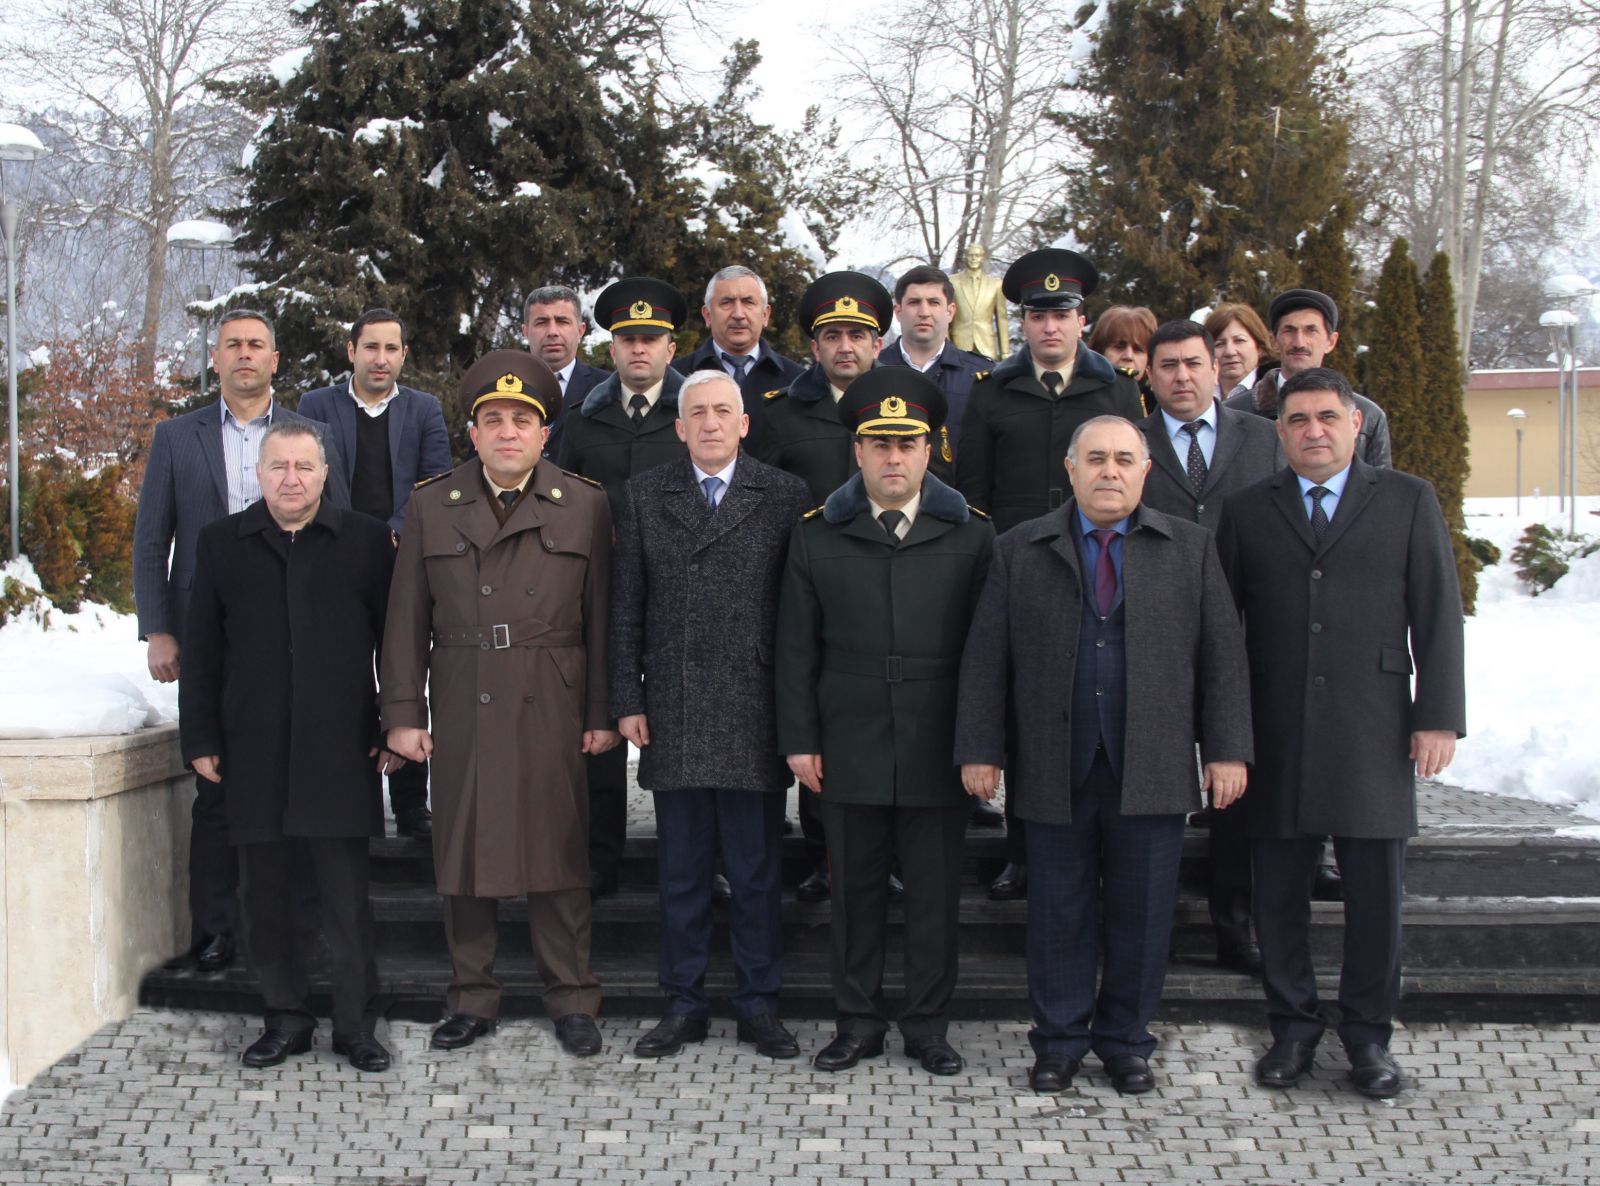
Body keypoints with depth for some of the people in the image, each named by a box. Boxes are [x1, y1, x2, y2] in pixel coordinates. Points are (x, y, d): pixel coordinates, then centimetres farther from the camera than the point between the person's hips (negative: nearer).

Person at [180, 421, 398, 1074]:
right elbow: (202, 650, 10)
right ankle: (286, 1018, 21)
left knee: (347, 899, 1)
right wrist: (201, 738, 5)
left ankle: (356, 1024, 12)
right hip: (254, 754, 2)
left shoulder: (366, 540, 4)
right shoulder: (221, 542, 9)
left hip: (341, 751, -2)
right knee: (267, 897, 8)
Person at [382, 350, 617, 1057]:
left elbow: (601, 619, 3)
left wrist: (601, 714, -1)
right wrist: (402, 714, 1)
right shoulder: (430, 507, 8)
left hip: (551, 712, -1)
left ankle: (571, 999, 16)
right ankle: (472, 996, 21)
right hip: (461, 713, 2)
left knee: (558, 852, 3)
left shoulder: (584, 507, 5)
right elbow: (406, 620, 7)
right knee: (463, 854, 7)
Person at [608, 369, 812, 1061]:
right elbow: (626, 608, 7)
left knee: (757, 873, 7)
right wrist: (627, 701, 2)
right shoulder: (643, 496, 8)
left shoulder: (784, 496, 2)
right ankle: (683, 1005, 21)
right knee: (681, 872, 9)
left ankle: (759, 1005, 20)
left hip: (754, 714, -1)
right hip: (672, 715, 2)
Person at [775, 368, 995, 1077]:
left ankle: (928, 1026, 21)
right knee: (855, 889, 9)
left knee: (934, 893, 8)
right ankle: (858, 1023, 23)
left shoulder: (971, 535, 2)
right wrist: (798, 739, -1)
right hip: (849, 749, 1)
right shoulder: (817, 535, 4)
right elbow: (796, 647, 4)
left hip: (938, 750, 0)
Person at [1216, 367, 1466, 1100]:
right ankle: (1293, 1027, 23)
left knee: (1376, 892, 5)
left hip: (1373, 731, -1)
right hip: (1276, 735, 1)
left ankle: (1369, 1033, 20)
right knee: (1279, 892, 7)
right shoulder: (1248, 512, 9)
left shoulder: (1408, 502, 7)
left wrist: (1439, 716, -4)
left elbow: (1437, 616, 4)